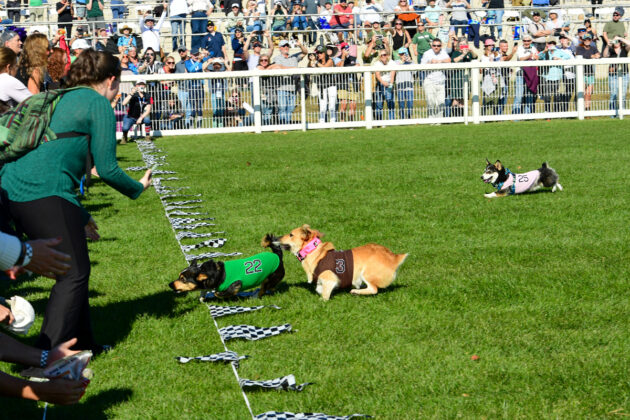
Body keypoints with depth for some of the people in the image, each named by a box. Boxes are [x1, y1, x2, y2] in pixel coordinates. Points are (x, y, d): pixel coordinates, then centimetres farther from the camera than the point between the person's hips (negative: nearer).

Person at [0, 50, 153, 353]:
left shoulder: (62, 100, 27)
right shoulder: (98, 103, 1)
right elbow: (106, 168, -4)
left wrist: (80, 217, 37)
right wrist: (138, 188, 16)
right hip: (45, 194, -9)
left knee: (72, 269, 21)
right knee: (74, 273, 0)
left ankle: (81, 343, 30)